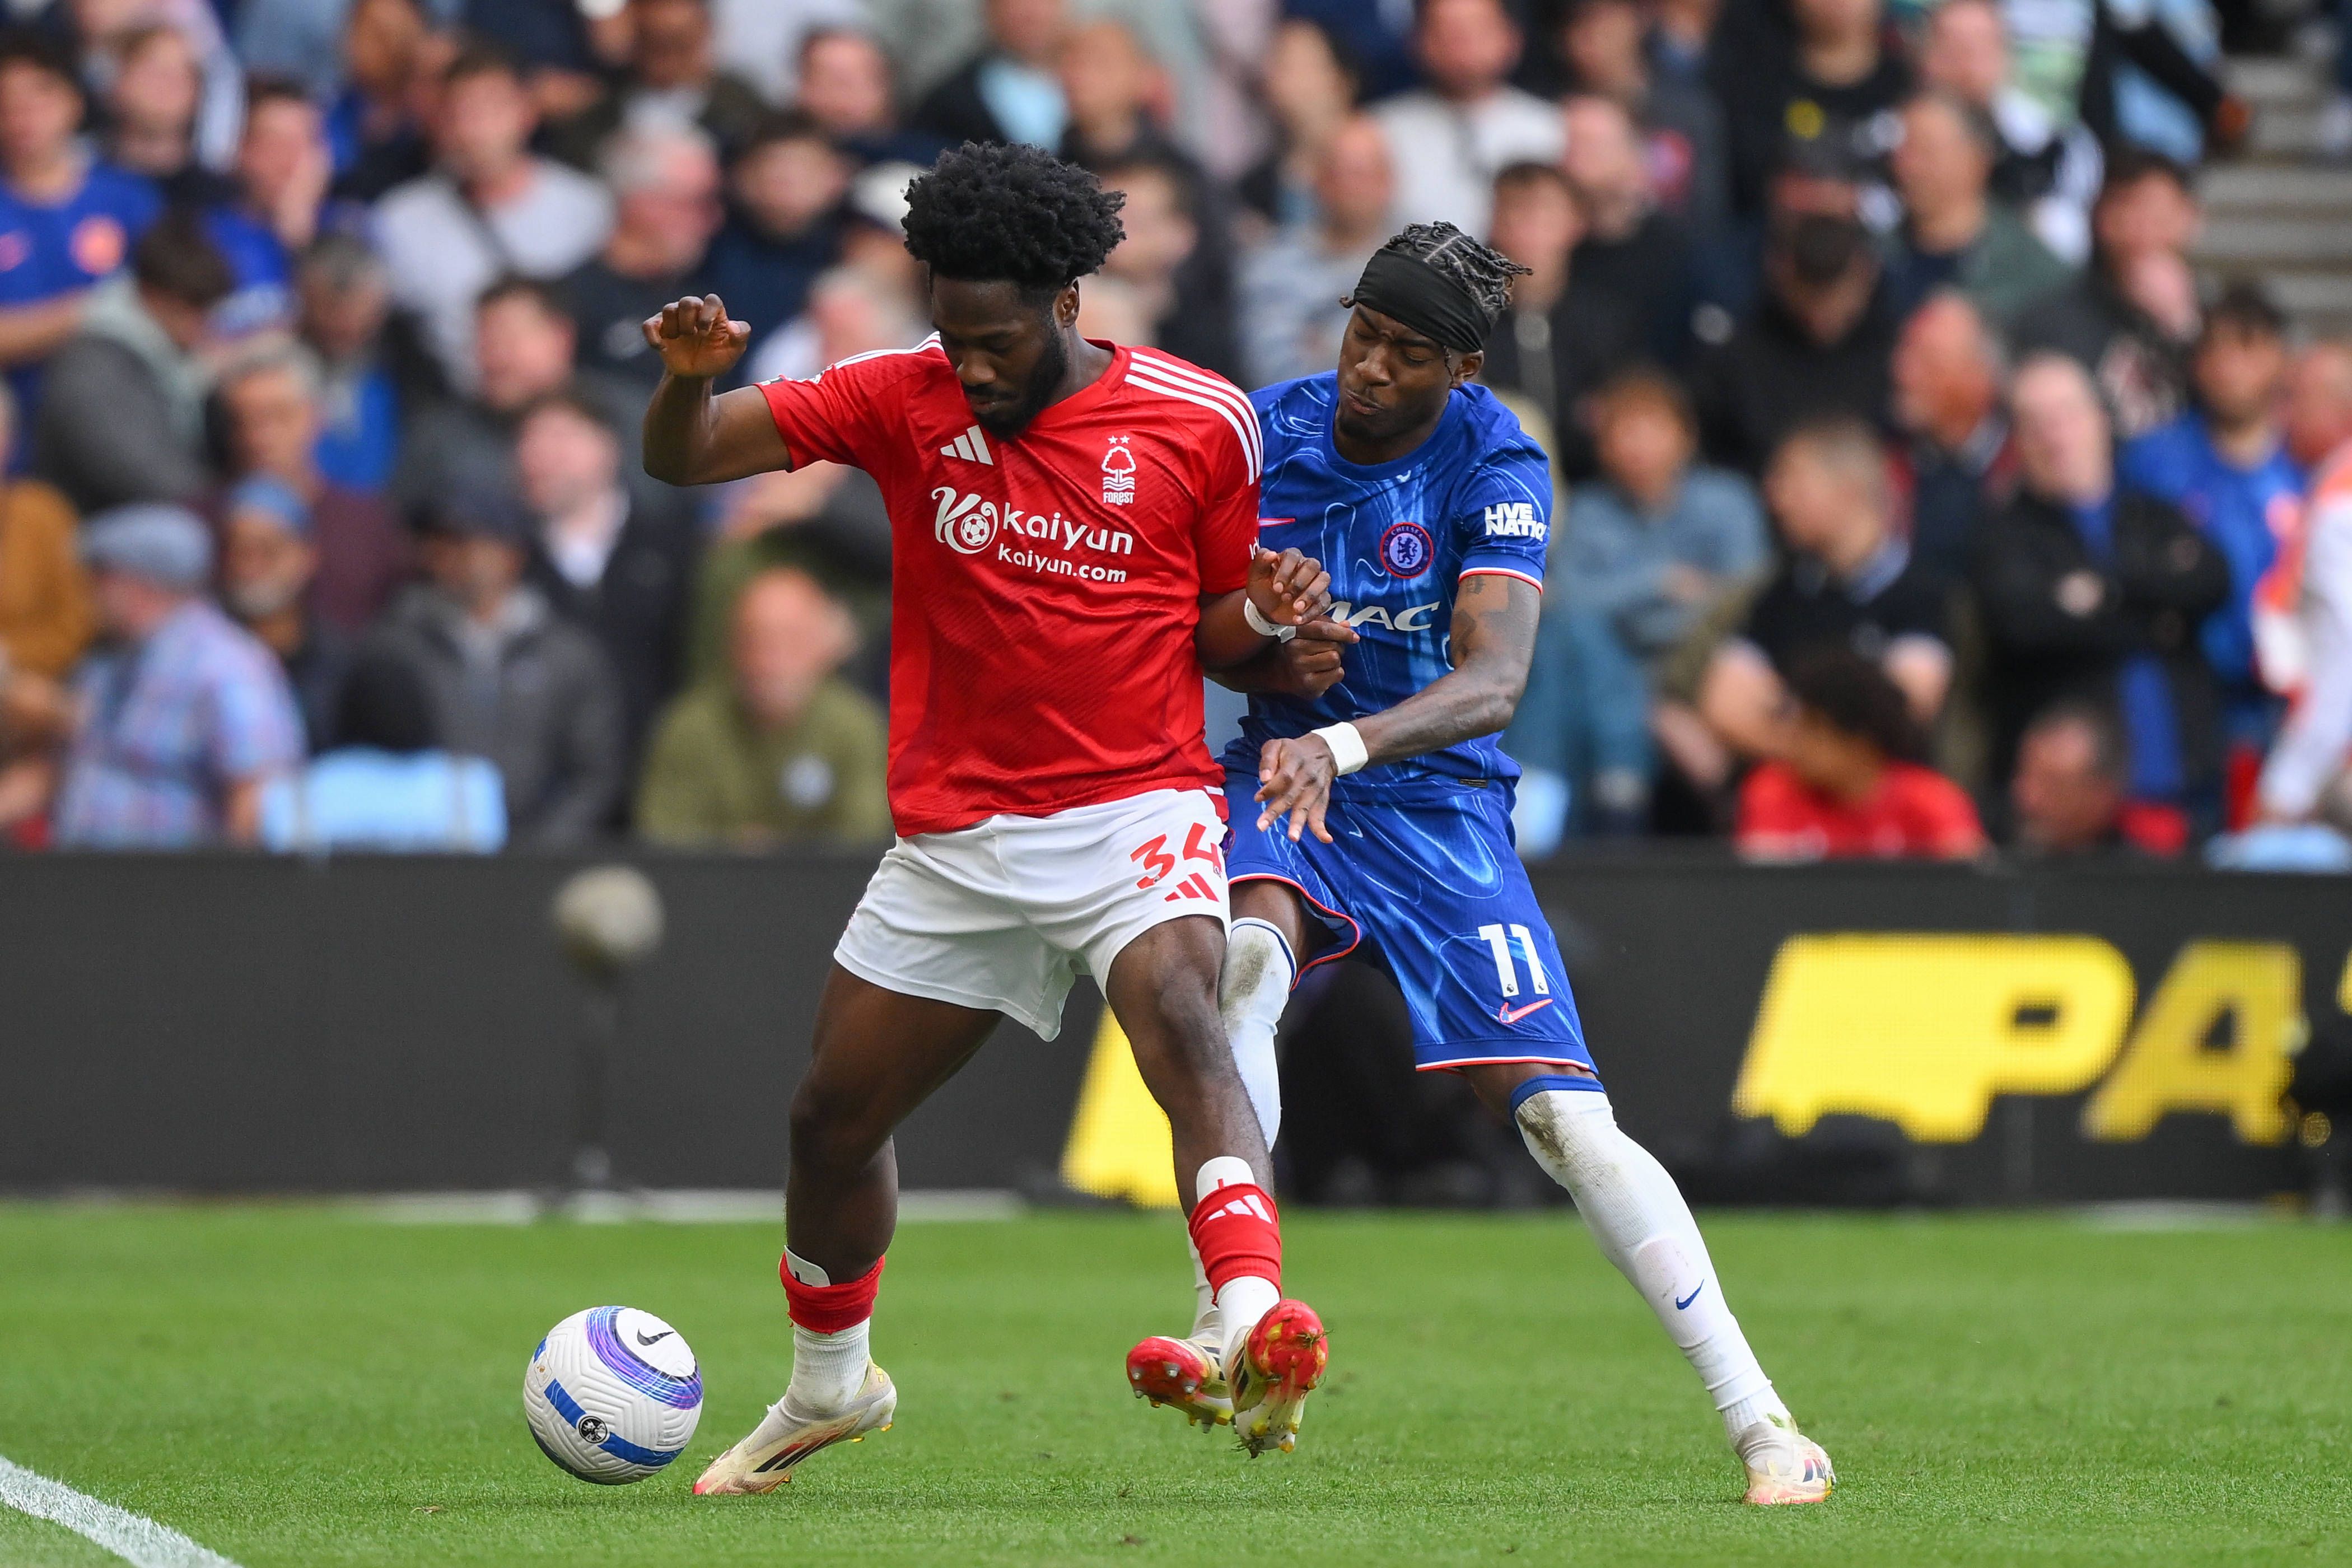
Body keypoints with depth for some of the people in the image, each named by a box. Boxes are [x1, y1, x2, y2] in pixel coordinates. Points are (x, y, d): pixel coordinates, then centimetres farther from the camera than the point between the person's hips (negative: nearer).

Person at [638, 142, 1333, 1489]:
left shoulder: (1202, 423, -4)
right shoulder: (907, 400, -1)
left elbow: (1217, 639, 7)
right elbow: (684, 458, -3)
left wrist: (1261, 616, -17)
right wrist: (691, 372, -25)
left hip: (1140, 810, -4)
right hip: (955, 839, 4)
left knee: (1180, 1016, -33)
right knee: (835, 1118, 13)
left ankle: (1256, 1328, -51)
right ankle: (829, 1387, 41)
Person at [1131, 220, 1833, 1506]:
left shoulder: (1496, 467, -12)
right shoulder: (1263, 433, -2)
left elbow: (1493, 681, -25)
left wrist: (1342, 745, -42)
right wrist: (1269, 666, -14)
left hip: (1435, 794, -2)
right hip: (1279, 773, 2)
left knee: (1562, 1116, -12)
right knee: (1248, 953, -33)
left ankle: (1761, 1425, -6)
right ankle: (1225, 1332, -36)